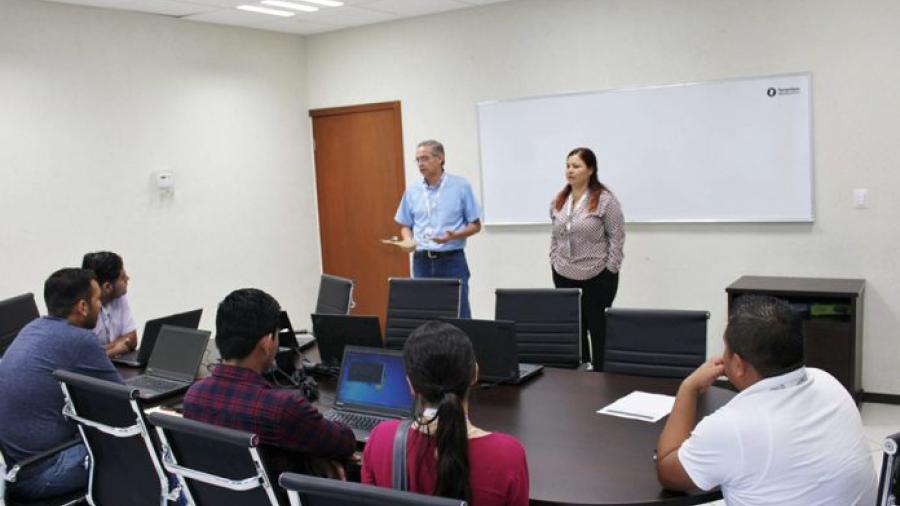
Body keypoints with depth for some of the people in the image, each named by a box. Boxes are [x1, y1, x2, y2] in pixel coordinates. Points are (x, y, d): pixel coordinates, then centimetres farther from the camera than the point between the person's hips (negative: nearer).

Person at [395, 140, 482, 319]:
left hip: (452, 259, -3)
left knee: (457, 314, -3)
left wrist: (453, 235, -18)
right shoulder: (412, 191, 7)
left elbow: (475, 225, 0)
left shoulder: (461, 186, -2)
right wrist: (408, 241, -7)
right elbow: (405, 225, 15)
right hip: (421, 261, 3)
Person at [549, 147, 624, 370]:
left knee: (598, 328, 5)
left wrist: (610, 271, -12)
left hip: (596, 277, -5)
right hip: (564, 276, 5)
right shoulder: (558, 201, 8)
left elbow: (617, 237, -10)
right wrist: (554, 262, 9)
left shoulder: (605, 200, -11)